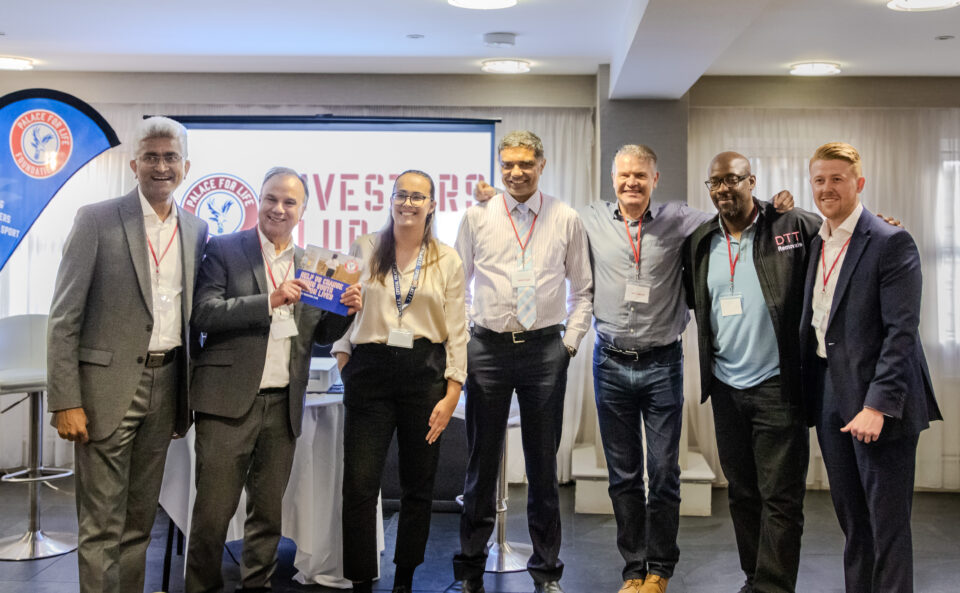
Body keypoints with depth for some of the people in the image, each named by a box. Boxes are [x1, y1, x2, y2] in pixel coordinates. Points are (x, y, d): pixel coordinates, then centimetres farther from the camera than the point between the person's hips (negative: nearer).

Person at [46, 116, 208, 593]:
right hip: (108, 386, -4)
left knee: (141, 519, 15)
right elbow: (64, 317, -7)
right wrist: (65, 401, -13)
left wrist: (189, 395, 12)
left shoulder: (197, 230, 9)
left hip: (165, 386, 5)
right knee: (102, 525, 1)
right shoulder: (96, 220, -5)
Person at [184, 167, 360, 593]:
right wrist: (269, 300, -19)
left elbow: (321, 334, 15)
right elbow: (203, 314, -11)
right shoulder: (224, 249, 1)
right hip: (230, 400, -4)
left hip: (284, 405, 4)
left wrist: (346, 310, -5)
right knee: (213, 510, 1)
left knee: (268, 510, 13)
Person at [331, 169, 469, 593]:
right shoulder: (364, 250, 6)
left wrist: (452, 393, -4)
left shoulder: (447, 260, 5)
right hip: (371, 371, 0)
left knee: (418, 486, 9)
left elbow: (457, 331, 3)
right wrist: (344, 361, -1)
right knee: (359, 484, -5)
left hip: (425, 372, 1)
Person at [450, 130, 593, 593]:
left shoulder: (566, 220, 4)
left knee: (543, 464, 8)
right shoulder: (477, 216, 5)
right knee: (482, 461, 8)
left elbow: (583, 289, 10)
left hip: (545, 348, 0)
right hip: (487, 347, 0)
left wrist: (571, 342, 1)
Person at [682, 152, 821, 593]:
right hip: (726, 388, 5)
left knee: (780, 498, 0)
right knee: (742, 492, 15)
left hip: (776, 387, -5)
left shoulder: (791, 227, -5)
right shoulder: (700, 243, 9)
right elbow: (694, 299, 20)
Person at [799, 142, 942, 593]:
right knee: (850, 518, 17)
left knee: (887, 522, 3)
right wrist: (807, 394, 8)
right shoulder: (817, 244, 12)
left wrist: (878, 406, -22)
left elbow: (901, 331, -17)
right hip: (829, 398, 7)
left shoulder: (890, 243, -11)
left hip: (876, 403, -7)